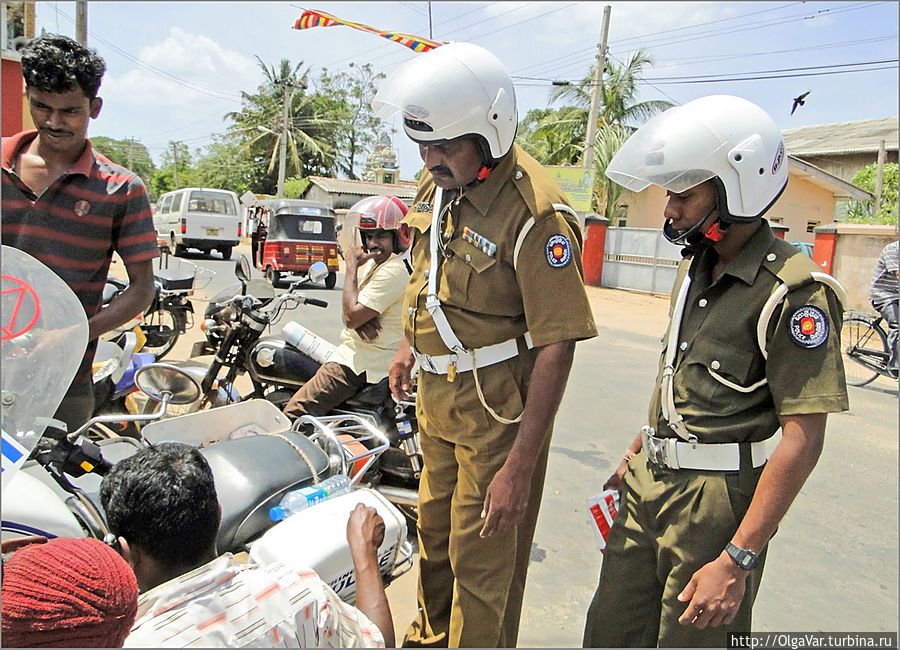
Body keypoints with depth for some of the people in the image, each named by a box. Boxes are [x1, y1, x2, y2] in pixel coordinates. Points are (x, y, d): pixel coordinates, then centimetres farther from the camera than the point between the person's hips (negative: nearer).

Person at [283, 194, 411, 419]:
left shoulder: (391, 272, -19)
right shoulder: (372, 262, 13)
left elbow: (351, 317, -22)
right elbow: (353, 306, 13)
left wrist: (351, 268, -13)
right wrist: (362, 320, -12)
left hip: (362, 363, -11)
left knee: (295, 412, -17)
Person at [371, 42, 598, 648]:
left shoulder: (536, 213, -25)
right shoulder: (438, 183, 1)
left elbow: (556, 346, -26)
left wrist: (520, 466, -26)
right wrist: (411, 346, 22)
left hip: (498, 405, -8)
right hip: (437, 393, 9)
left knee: (482, 558, 7)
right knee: (434, 526, 26)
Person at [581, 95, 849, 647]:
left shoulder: (794, 292, -19)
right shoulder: (697, 266, 8)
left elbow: (802, 440, -20)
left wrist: (737, 560, -21)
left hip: (718, 498, -7)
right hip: (651, 479, 8)